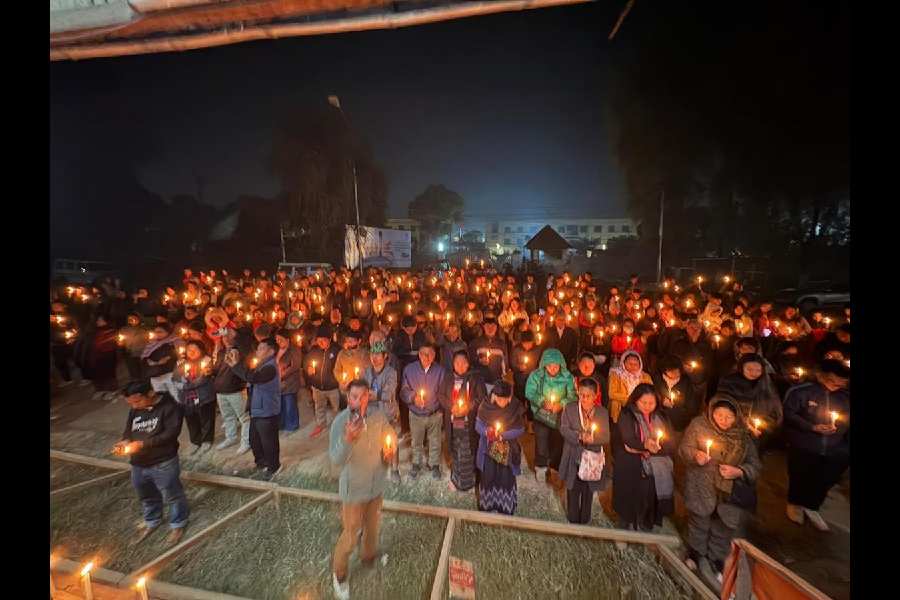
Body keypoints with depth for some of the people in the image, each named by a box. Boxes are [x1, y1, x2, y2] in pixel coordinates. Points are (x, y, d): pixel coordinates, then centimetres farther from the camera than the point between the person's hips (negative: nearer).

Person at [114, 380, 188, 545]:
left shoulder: (169, 407, -20)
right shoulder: (135, 410, 2)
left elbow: (171, 433, -24)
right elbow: (128, 430, 9)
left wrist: (142, 444, -28)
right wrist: (125, 442, -13)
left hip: (164, 464, -7)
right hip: (138, 465, 7)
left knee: (172, 496, 11)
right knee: (146, 497, 28)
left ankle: (178, 524, 34)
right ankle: (151, 522, 53)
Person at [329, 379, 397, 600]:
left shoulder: (378, 415, -14)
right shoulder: (340, 421, -27)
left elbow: (391, 434, 6)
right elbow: (336, 460, -29)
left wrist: (390, 450, -12)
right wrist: (347, 439, -46)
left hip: (377, 483, 4)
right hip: (354, 488, -4)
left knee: (372, 525, 27)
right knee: (351, 536, 12)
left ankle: (369, 555, 57)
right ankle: (339, 574, 42)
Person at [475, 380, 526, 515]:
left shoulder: (516, 407, -16)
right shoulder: (485, 405, -15)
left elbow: (520, 429, -11)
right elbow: (478, 425, -7)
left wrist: (503, 434, -24)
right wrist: (486, 431, -28)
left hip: (507, 450, 0)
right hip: (488, 448, 0)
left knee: (506, 478, 8)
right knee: (488, 477, 8)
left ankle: (506, 508, 34)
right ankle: (486, 506, 35)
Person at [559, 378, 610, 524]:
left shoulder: (603, 412, -4)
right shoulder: (569, 408, -7)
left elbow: (606, 437, -7)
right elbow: (564, 429, -10)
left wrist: (593, 438, -26)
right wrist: (579, 436, -25)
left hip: (593, 459, 1)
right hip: (573, 458, 0)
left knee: (588, 491, 17)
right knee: (573, 490, 14)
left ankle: (584, 520, 38)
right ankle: (573, 520, 35)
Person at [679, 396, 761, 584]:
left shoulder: (744, 435, -7)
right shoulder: (699, 424, -14)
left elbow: (755, 465, -2)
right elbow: (684, 448, -10)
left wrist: (739, 472, -21)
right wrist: (695, 455, -31)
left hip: (731, 491, 2)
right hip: (702, 487, -2)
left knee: (724, 528, 17)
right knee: (699, 521, 15)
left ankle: (717, 559, 45)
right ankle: (695, 553, 43)